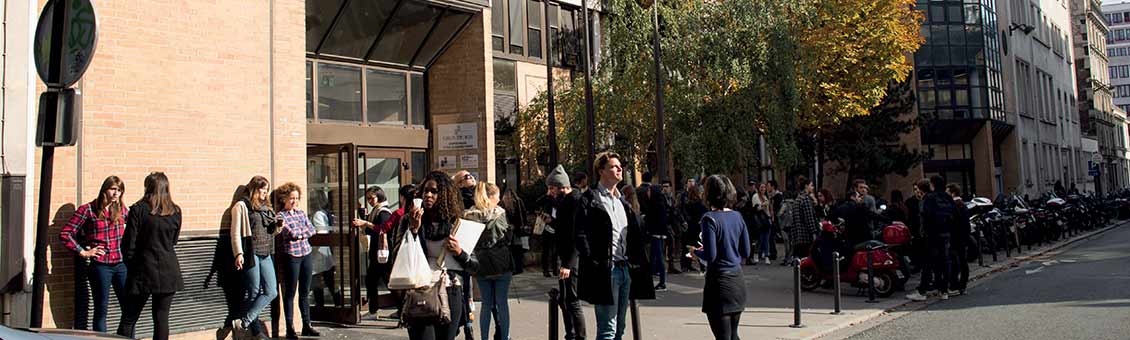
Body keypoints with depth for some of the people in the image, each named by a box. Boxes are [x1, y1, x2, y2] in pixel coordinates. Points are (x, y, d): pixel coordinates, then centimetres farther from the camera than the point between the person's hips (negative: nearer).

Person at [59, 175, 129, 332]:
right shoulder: (88, 210, -4)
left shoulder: (121, 209, 8)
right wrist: (83, 252, -9)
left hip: (121, 264, 4)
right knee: (101, 309, 4)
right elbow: (65, 234, -6)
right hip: (100, 265, -4)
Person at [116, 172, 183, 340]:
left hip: (143, 271, -3)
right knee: (162, 318, 7)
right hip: (168, 272, 3)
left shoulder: (138, 209, -8)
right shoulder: (175, 212, 2)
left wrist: (131, 265, 7)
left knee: (128, 320, 6)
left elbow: (128, 243, -6)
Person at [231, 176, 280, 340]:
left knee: (272, 292, 0)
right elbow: (236, 232, -8)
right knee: (253, 293, -2)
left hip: (266, 254, 7)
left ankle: (244, 322, 5)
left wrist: (277, 225, 2)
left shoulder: (265, 207, 18)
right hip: (250, 254, -7)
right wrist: (238, 253, -19)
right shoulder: (241, 206, -2)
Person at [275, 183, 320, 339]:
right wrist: (304, 231, 0)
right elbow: (291, 233, -15)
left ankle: (307, 326, 16)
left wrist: (298, 233, -7)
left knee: (305, 293, 10)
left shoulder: (301, 213, 14)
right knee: (290, 293, -1)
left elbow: (312, 230, 5)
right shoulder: (281, 216, -4)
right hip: (291, 256, -6)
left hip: (306, 254, 6)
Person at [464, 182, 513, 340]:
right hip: (501, 265, -3)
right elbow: (509, 237, -2)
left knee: (487, 305, 12)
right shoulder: (499, 214, -9)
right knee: (502, 303, 6)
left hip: (481, 266, 3)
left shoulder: (470, 216, -3)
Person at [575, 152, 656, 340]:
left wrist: (637, 264, 11)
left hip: (625, 269, 8)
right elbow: (582, 235, -12)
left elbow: (636, 236, 20)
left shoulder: (622, 201, 19)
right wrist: (592, 265, -19)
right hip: (605, 271, -8)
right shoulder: (590, 200, -5)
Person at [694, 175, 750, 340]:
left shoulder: (710, 219, -13)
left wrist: (696, 252, 2)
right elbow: (745, 252, 9)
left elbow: (710, 255, -17)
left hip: (719, 282, -6)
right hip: (737, 280, 7)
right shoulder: (737, 216, 5)